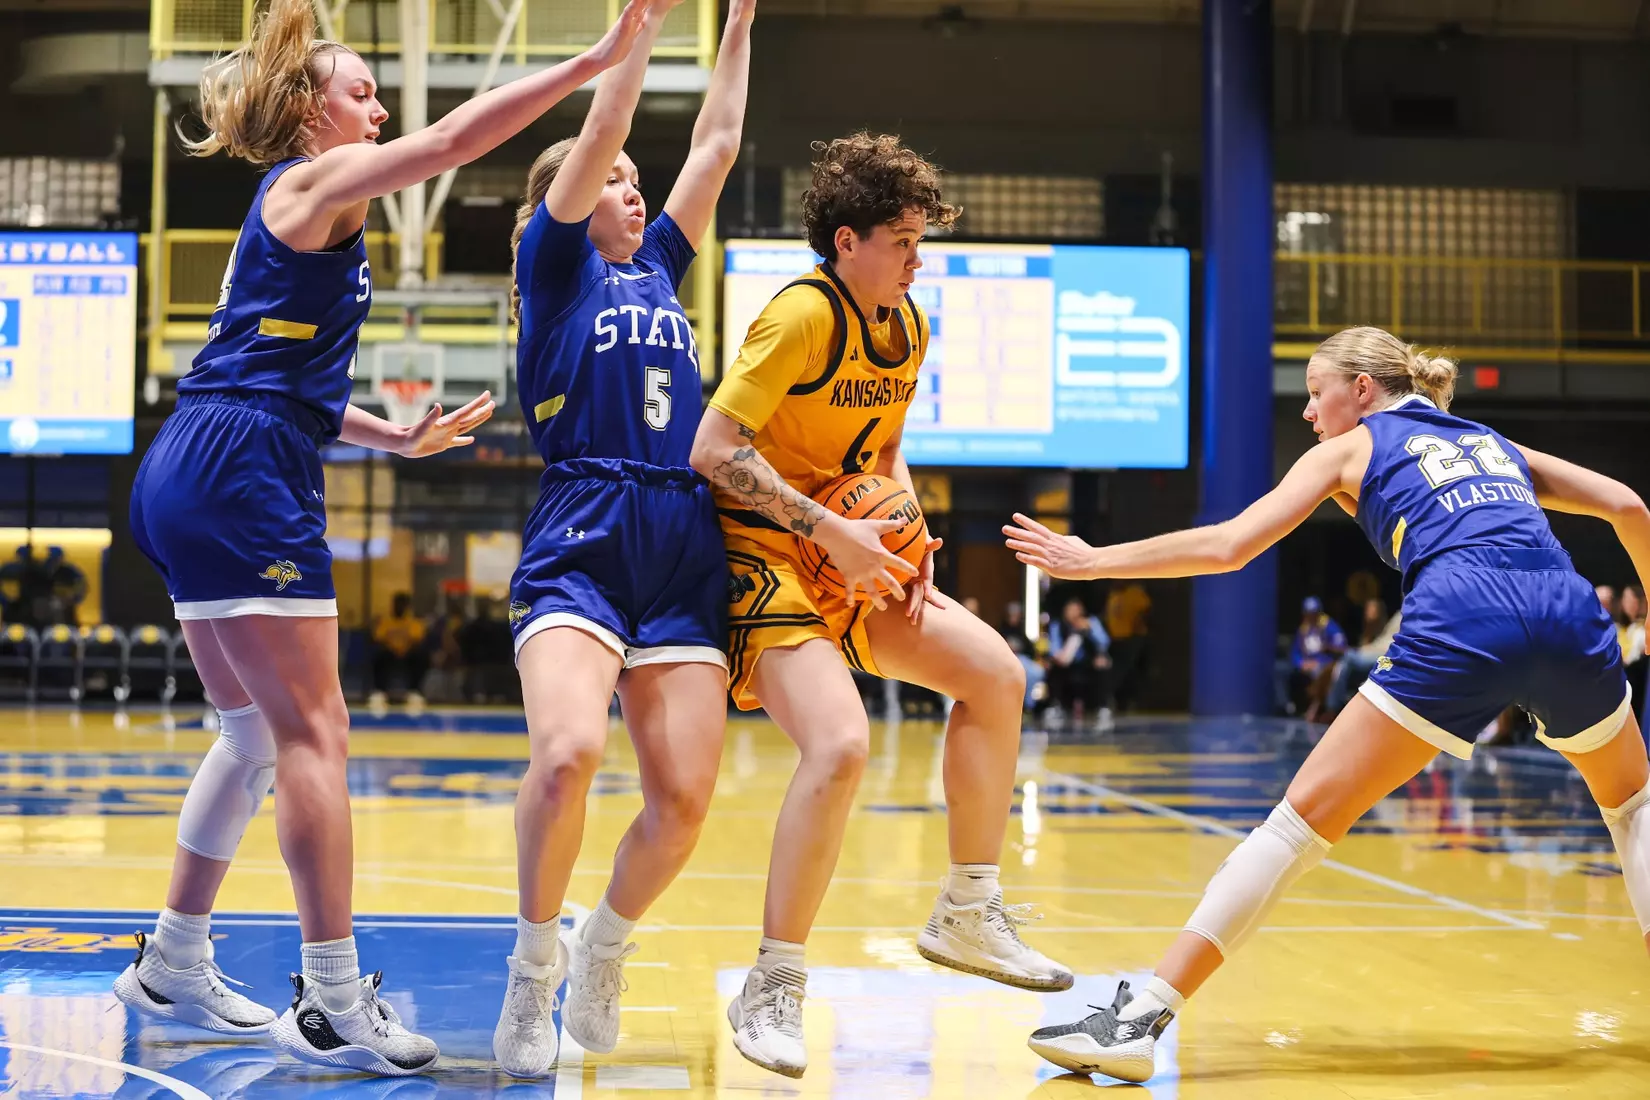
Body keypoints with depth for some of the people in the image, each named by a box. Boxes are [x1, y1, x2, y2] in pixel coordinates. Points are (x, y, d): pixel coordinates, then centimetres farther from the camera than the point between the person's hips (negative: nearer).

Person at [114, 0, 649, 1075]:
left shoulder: (291, 207, 25)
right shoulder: (314, 182, -3)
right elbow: (452, 140, -17)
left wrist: (400, 437, 24)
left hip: (192, 473, 10)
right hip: (244, 473, -10)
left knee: (257, 731, 16)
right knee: (313, 731, -9)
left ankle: (174, 964, 23)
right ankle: (333, 1004, -9)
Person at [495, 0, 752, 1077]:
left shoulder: (659, 269, 24)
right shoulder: (555, 262, 10)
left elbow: (718, 145, 24)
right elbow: (600, 130, 0)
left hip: (686, 557, 5)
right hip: (580, 546, -5)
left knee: (684, 797, -6)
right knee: (568, 753, -27)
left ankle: (603, 951, 21)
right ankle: (535, 968, -4)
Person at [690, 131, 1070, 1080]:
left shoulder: (909, 328, 8)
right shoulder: (803, 316, -18)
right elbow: (714, 450, -24)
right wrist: (831, 531, -24)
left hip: (851, 559, 9)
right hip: (762, 551, -9)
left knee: (995, 674, 3)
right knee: (841, 745, -26)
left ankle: (969, 916, 17)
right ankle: (773, 990, -12)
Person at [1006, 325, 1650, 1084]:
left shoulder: (1351, 447, 21)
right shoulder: (1490, 442, 34)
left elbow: (1226, 546, 11)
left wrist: (1091, 561, 18)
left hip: (1461, 625, -4)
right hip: (1570, 615, 4)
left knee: (1302, 818, 0)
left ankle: (1141, 1019, -6)